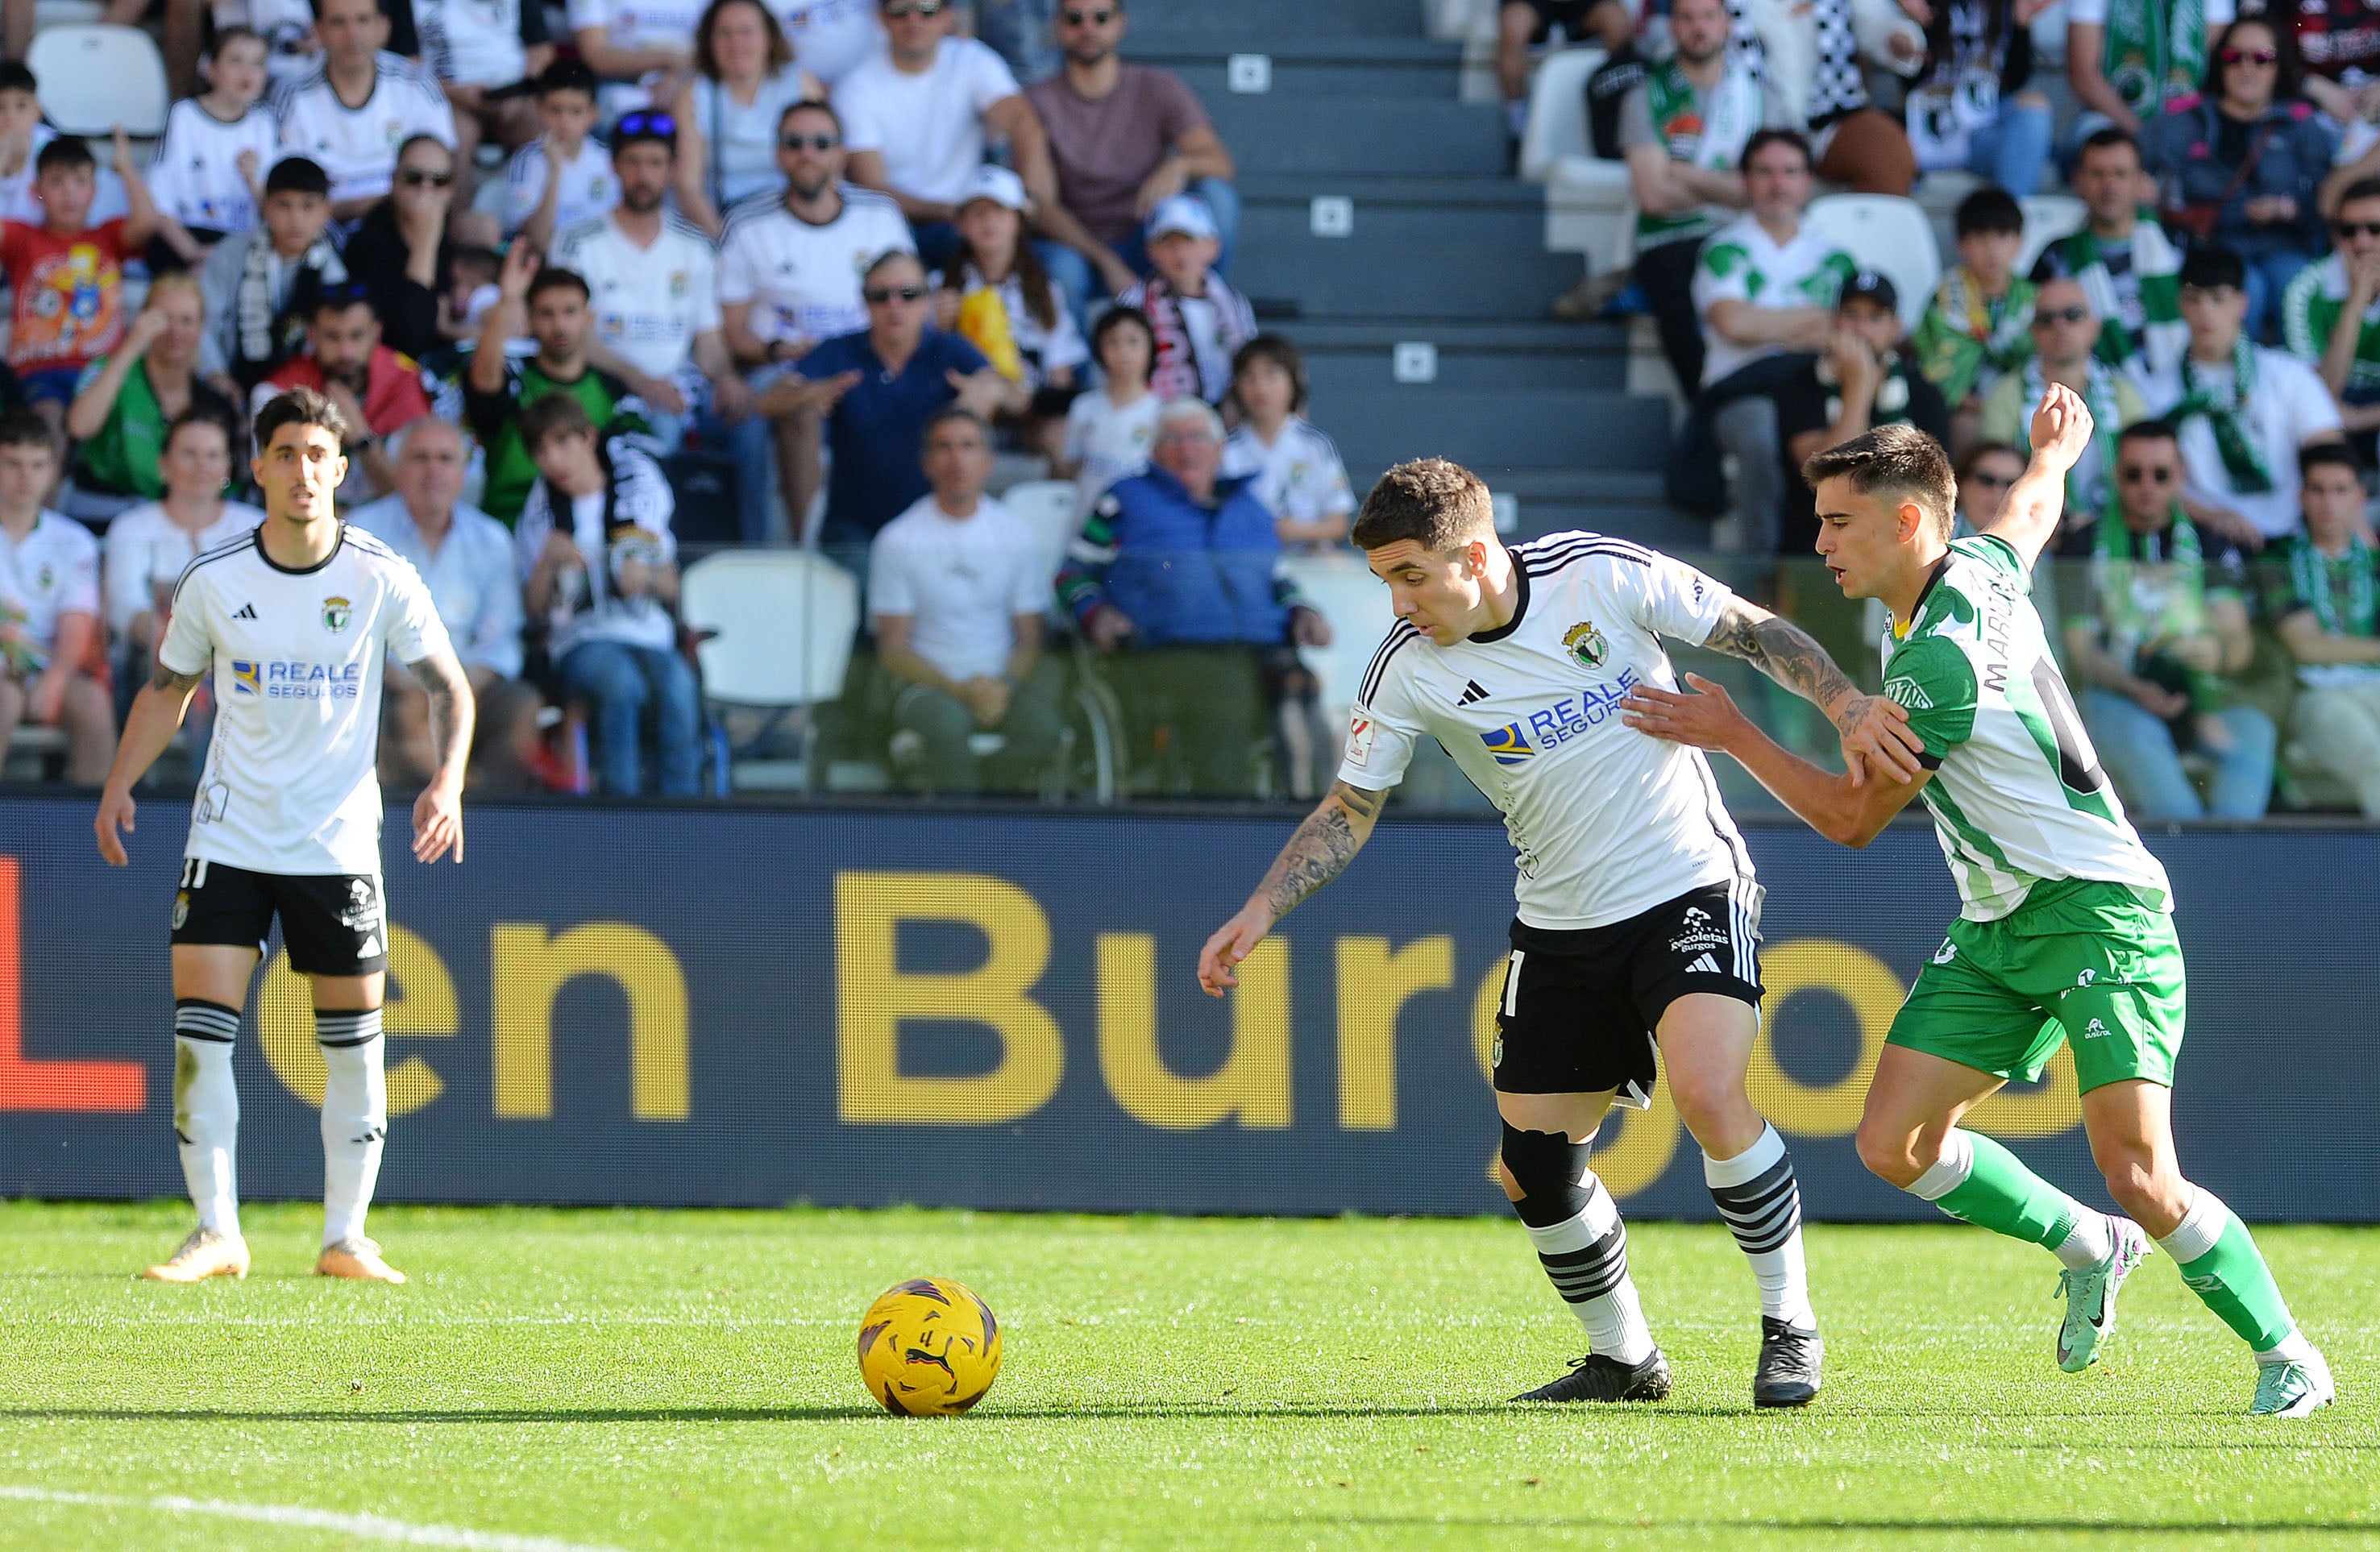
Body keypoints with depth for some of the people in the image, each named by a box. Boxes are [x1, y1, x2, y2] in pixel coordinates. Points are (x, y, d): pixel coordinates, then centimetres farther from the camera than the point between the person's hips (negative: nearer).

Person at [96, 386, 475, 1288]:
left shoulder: (381, 580, -6)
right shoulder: (214, 581, -3)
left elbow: (449, 686, 3)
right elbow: (168, 688, 11)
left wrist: (448, 780, -13)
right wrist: (119, 786, 2)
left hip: (339, 842, 0)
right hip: (230, 834, 0)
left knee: (355, 1045, 1)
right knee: (199, 1033, -9)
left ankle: (344, 1240, 12)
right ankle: (217, 1236, -2)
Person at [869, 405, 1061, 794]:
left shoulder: (1018, 537, 7)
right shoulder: (898, 540, -1)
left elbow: (1030, 640, 8)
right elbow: (892, 651, -2)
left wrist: (1005, 687, -14)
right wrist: (961, 690, -16)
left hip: (1003, 681, 3)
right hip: (927, 684, -3)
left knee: (1040, 725, -30)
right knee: (946, 724, -37)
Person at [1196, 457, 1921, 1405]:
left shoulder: (1604, 577, -14)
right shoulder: (1408, 667, -6)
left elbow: (1755, 632, -4)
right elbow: (1347, 812, 3)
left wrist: (1846, 705, -18)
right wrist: (1259, 914, -7)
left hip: (1689, 886, -4)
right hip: (1560, 926, 4)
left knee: (1707, 1092, -26)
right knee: (1532, 1170, 1)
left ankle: (1791, 1329, -10)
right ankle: (1622, 1359, 23)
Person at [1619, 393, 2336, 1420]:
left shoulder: (1938, 659, -22)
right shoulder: (1982, 566, 4)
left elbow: (1851, 817, -12)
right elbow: (2032, 508, 30)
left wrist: (1731, 735, -7)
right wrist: (2053, 454, 52)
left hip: (2097, 913, -9)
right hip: (1996, 930, 9)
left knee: (2139, 1179, -16)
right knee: (1894, 1142, -1)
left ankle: (2284, 1354, 1)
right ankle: (2088, 1248, 19)